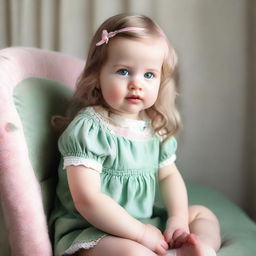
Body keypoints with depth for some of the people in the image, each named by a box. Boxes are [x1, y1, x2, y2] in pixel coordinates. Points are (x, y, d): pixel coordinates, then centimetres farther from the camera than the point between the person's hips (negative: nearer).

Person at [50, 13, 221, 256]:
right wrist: (141, 232, -21)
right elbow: (87, 200, -24)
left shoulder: (155, 126, 3)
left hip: (149, 221, 8)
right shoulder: (88, 129, -19)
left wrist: (179, 217, -8)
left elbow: (169, 175, 10)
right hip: (91, 231, -8)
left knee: (203, 215, 11)